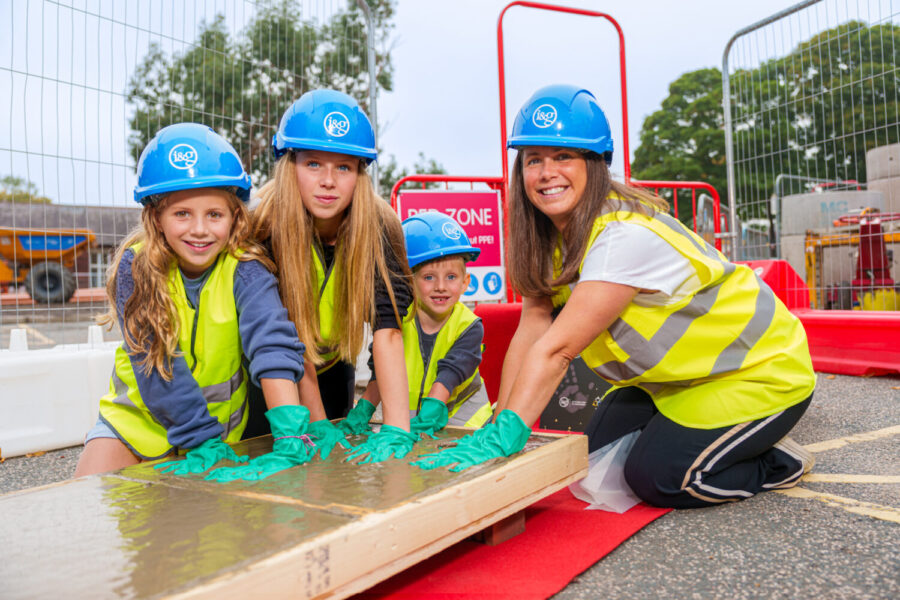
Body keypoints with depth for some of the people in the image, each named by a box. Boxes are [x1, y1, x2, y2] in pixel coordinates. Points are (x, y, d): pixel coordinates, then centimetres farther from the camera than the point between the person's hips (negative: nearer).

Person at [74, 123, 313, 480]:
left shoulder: (244, 270, -20)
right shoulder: (136, 266, -17)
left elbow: (272, 345, -35)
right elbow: (155, 363, -21)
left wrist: (290, 437, -47)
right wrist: (204, 440, -27)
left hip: (220, 420, 0)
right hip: (136, 417, 0)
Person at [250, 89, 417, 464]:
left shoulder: (380, 226, -26)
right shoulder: (267, 225, -31)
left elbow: (387, 328, -35)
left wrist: (396, 429, -43)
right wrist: (317, 425, -29)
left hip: (334, 366, 2)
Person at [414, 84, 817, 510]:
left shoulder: (628, 236, -32)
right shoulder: (553, 236, -5)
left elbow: (556, 349, -39)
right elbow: (530, 336, -12)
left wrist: (502, 437, -40)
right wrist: (497, 432, -18)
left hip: (759, 369, -7)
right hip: (674, 376, 8)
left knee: (656, 477, -15)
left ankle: (779, 461, 9)